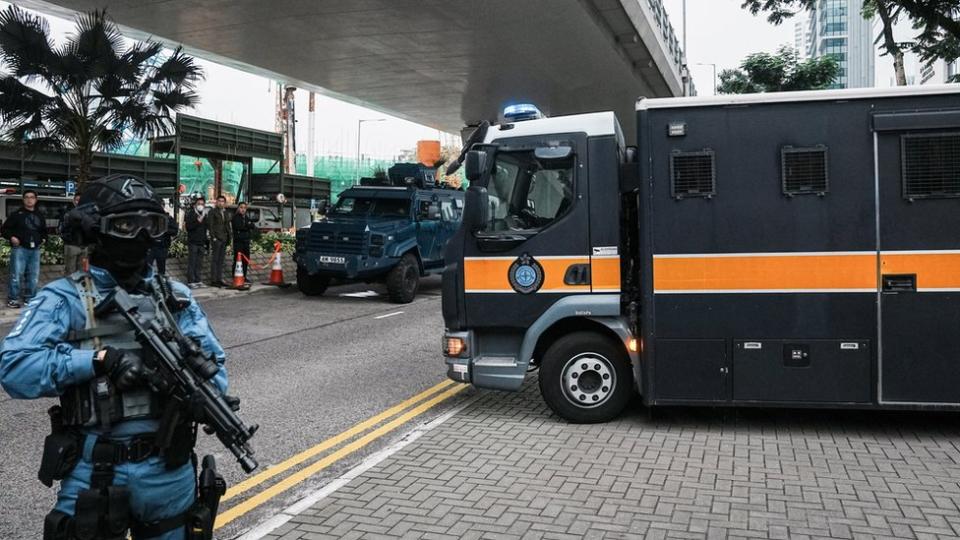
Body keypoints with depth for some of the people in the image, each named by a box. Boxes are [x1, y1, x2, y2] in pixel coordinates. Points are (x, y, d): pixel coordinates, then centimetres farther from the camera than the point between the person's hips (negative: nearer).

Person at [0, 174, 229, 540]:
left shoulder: (175, 296, 6)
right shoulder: (65, 298, -5)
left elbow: (213, 364, 2)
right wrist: (100, 359, -23)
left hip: (170, 469, 4)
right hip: (95, 473, -3)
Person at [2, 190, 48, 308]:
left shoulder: (39, 215, 15)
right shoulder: (17, 214, 0)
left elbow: (44, 230, 30)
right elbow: (4, 229, 1)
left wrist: (43, 238, 12)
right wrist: (11, 237, -15)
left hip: (35, 249, 5)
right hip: (20, 248, -5)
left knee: (33, 276, 8)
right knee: (16, 275, -6)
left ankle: (29, 298, 19)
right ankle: (12, 299, 2)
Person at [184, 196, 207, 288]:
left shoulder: (204, 215, 15)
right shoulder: (191, 214, -2)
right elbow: (188, 226, -14)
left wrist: (206, 242, 19)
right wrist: (197, 221, -26)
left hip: (201, 243, 6)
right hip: (193, 242, -6)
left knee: (199, 263, 7)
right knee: (192, 262, -7)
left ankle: (197, 280, 12)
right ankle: (190, 281, -6)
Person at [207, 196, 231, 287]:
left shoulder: (225, 213, 17)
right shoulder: (213, 212, -3)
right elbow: (210, 225, -8)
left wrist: (228, 237, 11)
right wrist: (213, 237, -14)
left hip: (224, 239, 7)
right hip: (216, 239, -7)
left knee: (221, 260, 9)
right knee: (215, 260, -5)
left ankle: (219, 279, 13)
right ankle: (213, 280, -2)